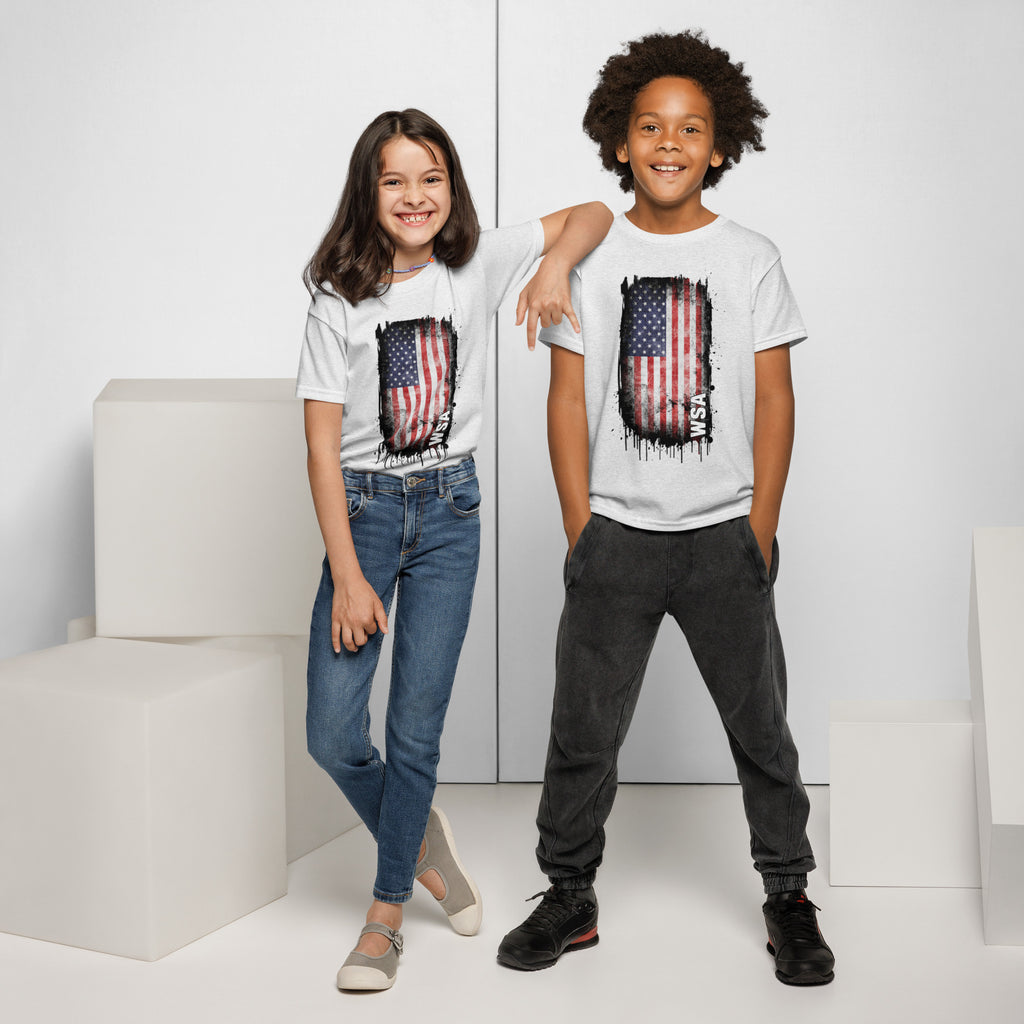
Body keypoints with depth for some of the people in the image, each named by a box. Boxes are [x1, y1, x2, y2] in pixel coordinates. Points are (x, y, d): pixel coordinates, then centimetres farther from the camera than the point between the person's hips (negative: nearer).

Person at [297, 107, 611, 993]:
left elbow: (593, 214, 5)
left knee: (417, 727, 1)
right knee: (333, 734, -4)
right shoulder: (340, 298, -7)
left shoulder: (477, 266, -1)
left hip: (450, 509, 1)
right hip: (364, 506, 0)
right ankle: (421, 840, 25)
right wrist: (347, 574, -13)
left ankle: (387, 914, 17)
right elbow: (323, 444, -9)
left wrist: (556, 264, -18)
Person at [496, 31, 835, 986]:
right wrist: (579, 529, -3)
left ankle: (788, 898, 22)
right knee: (583, 725, 6)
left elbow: (774, 399, 1)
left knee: (759, 723, 7)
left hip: (725, 533, 0)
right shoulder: (589, 256, 3)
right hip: (615, 533, 1)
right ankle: (570, 897, 21)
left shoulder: (751, 259, 2)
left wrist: (760, 530, -5)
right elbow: (568, 396, 2)